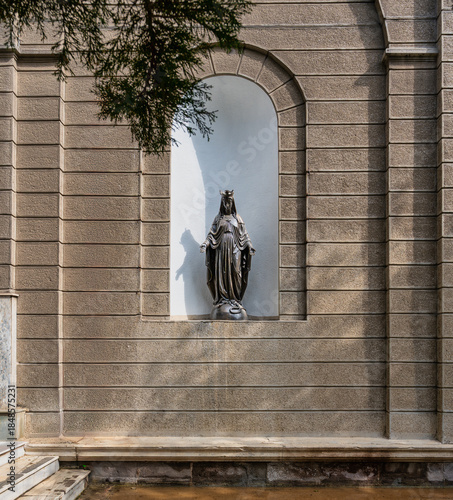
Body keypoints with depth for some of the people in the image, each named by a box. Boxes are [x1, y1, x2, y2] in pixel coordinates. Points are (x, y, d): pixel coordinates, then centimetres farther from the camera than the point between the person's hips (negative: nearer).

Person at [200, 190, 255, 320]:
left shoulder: (237, 218, 9)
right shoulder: (218, 218, 10)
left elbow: (244, 234, 7)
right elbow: (211, 233, 4)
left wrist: (249, 246, -4)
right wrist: (205, 243, -10)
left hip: (234, 249, 0)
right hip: (221, 248, 0)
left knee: (235, 273, -4)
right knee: (221, 273, -3)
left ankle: (235, 298, 1)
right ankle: (222, 299, 1)